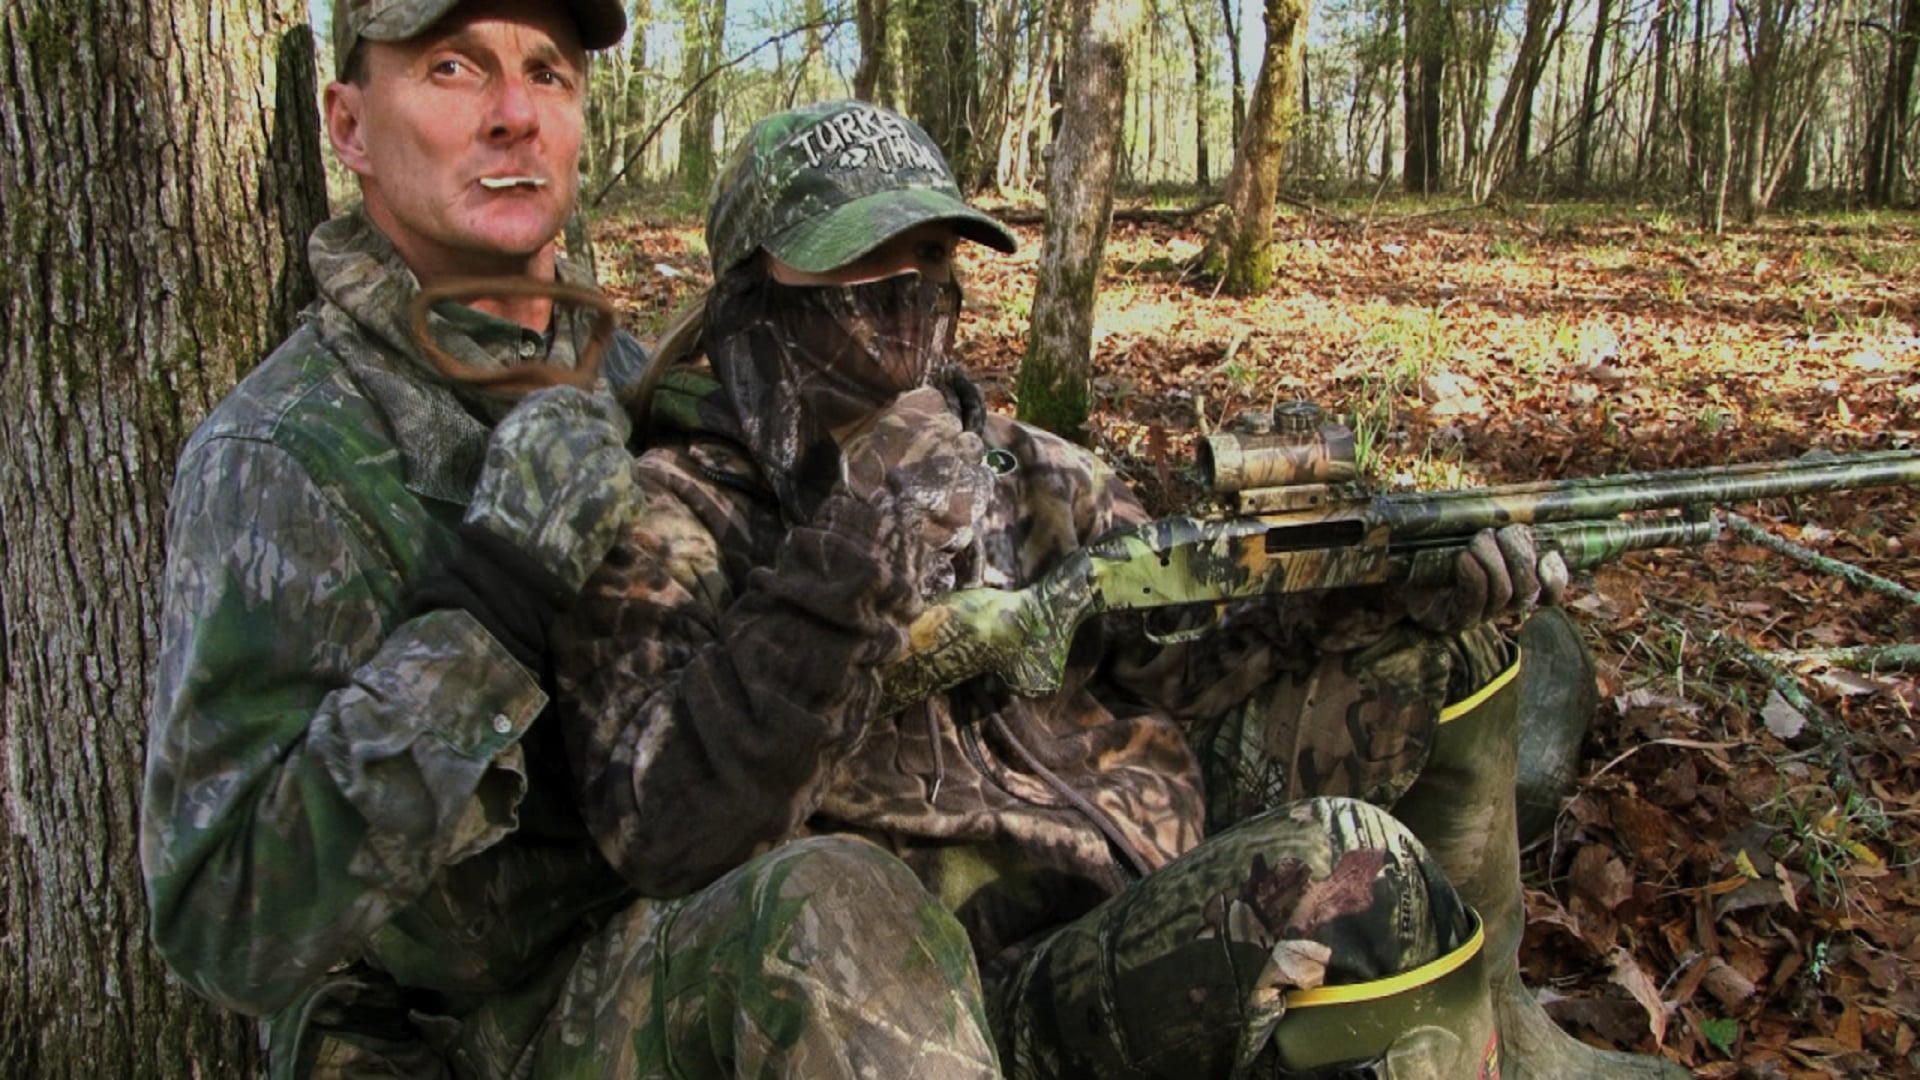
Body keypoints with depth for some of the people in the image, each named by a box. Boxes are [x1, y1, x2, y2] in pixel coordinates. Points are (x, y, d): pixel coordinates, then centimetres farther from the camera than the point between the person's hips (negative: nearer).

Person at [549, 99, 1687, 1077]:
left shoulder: (1009, 468, 10)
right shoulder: (673, 521, -8)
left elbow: (1189, 649, 7)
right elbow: (672, 839, -21)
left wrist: (1409, 584, -10)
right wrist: (845, 577, -33)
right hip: (1024, 986, -7)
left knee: (1443, 633, 4)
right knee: (1340, 871, -33)